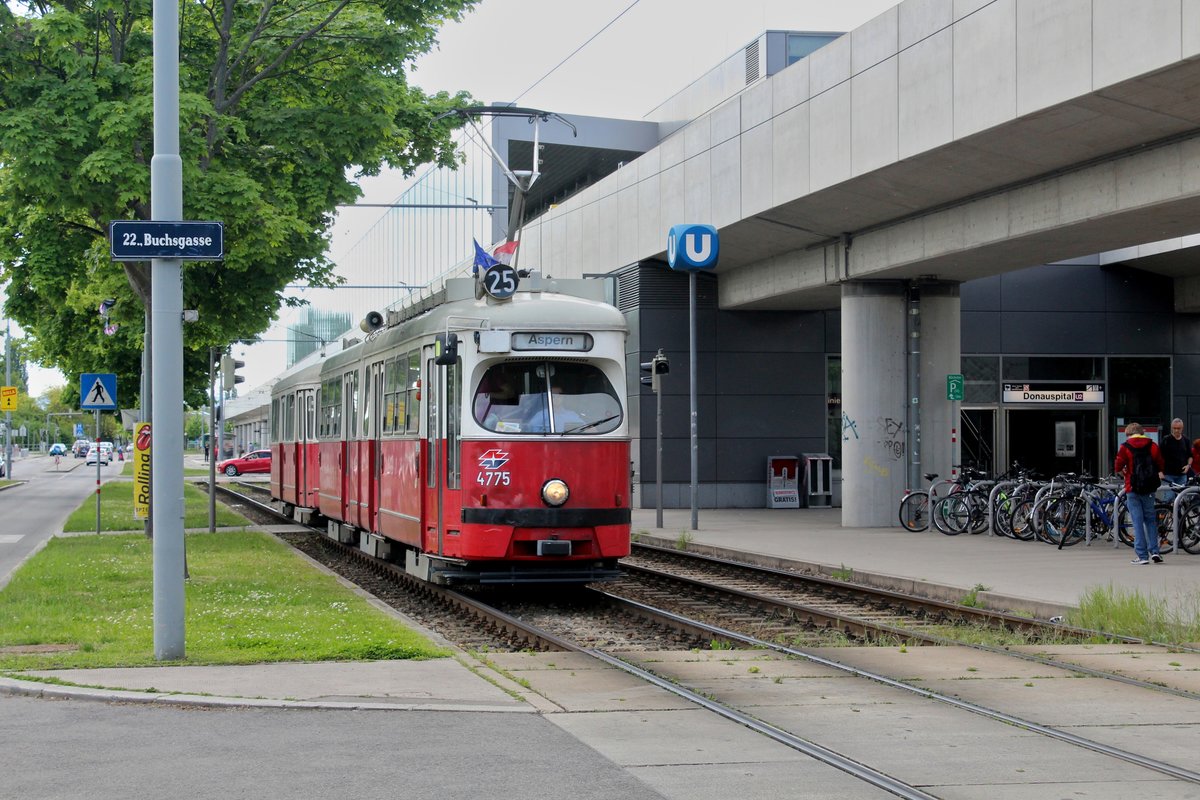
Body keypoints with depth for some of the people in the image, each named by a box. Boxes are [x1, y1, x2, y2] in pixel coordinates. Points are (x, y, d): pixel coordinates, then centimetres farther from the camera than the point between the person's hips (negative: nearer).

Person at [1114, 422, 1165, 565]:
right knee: (1150, 519, 15)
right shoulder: (1152, 445, 3)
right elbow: (1160, 465, 3)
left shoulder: (1125, 447, -5)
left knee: (1137, 521, 0)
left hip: (1133, 488, -3)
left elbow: (1118, 467, -8)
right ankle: (1154, 551, 4)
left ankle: (1142, 555, -3)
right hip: (1149, 488, 3)